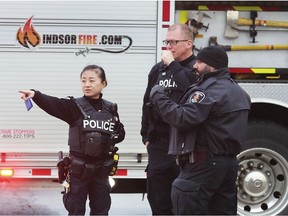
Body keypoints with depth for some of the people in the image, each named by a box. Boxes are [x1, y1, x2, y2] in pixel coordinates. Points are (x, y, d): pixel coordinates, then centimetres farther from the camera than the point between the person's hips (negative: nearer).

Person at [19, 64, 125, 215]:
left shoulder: (110, 109, 4)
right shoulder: (75, 107, -8)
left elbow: (120, 133, 15)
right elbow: (53, 104, -25)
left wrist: (114, 138, -9)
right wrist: (35, 95, -43)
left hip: (101, 169, 3)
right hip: (79, 169, -3)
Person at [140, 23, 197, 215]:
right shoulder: (158, 69, 12)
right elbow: (148, 104, 17)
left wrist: (173, 66, -17)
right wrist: (146, 136, 14)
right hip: (159, 145, 5)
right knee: (158, 200, 10)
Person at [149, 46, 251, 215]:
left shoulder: (209, 91, -16)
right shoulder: (237, 91, 17)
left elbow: (182, 118, -24)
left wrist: (158, 96, -14)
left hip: (204, 164, -10)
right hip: (229, 163, 10)